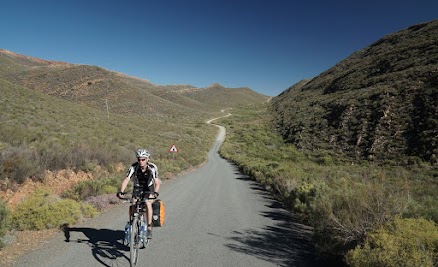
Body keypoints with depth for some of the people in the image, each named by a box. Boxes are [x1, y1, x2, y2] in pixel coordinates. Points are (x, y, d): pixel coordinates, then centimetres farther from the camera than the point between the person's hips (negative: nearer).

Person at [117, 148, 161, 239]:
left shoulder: (152, 167, -22)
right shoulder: (133, 167, -21)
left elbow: (157, 183, -19)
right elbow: (126, 180, -25)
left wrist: (155, 193, -37)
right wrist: (121, 192, -40)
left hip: (149, 189, -2)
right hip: (137, 189, 2)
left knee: (148, 203, -27)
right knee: (132, 205, -20)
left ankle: (149, 228, -19)